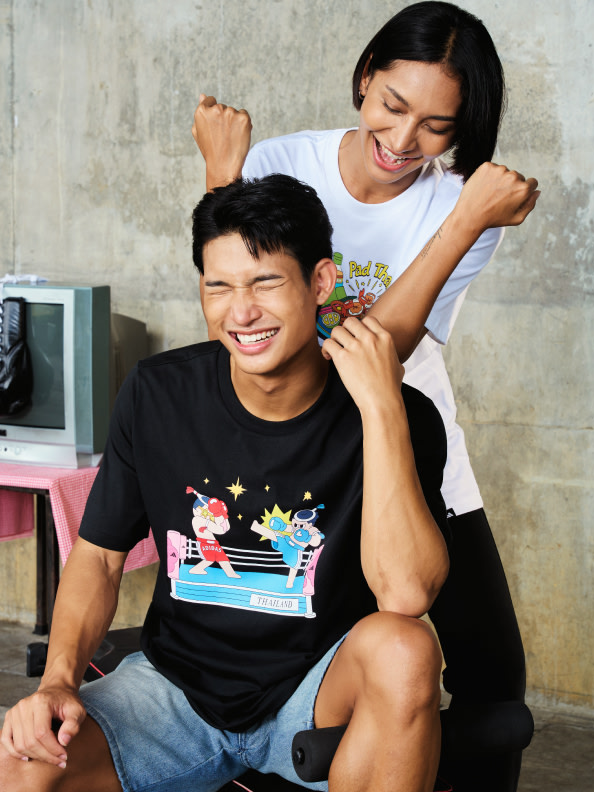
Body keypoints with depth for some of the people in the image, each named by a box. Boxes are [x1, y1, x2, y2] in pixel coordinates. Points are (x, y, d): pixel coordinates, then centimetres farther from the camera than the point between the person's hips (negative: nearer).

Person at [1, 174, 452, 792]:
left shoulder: (398, 417, -14)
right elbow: (99, 553, 5)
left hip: (317, 694, -2)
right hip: (177, 687, 2)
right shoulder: (156, 394, -5)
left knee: (403, 648, -35)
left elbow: (407, 594, -27)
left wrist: (381, 405, -29)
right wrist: (59, 680, -13)